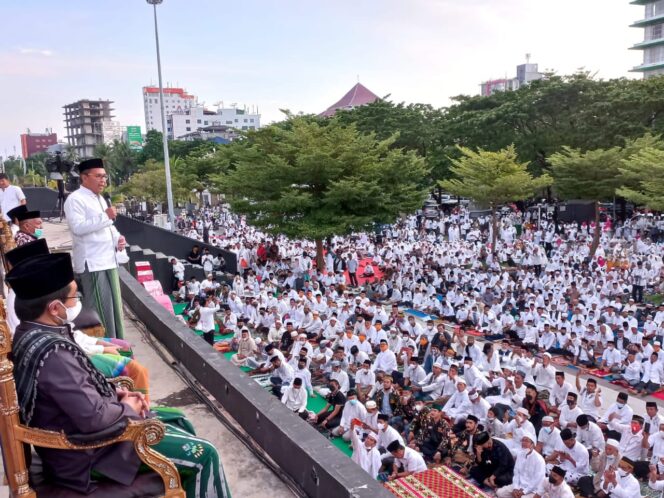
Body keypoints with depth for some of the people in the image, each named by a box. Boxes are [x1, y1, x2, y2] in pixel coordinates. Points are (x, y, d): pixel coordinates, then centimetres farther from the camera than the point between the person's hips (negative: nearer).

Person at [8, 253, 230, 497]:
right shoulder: (52, 353, -32)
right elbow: (93, 418, -32)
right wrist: (127, 408, -13)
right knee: (204, 455, -9)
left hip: (79, 430, 10)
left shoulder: (32, 335, 0)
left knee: (181, 423, 20)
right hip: (88, 453, -10)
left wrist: (116, 394, 1)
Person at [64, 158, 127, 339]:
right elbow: (78, 227, -21)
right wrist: (105, 216, -20)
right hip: (91, 264, -9)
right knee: (99, 310, -7)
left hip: (108, 261, 9)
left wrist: (117, 238, 9)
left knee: (113, 307, 14)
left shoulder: (100, 199, 20)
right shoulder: (75, 199, -9)